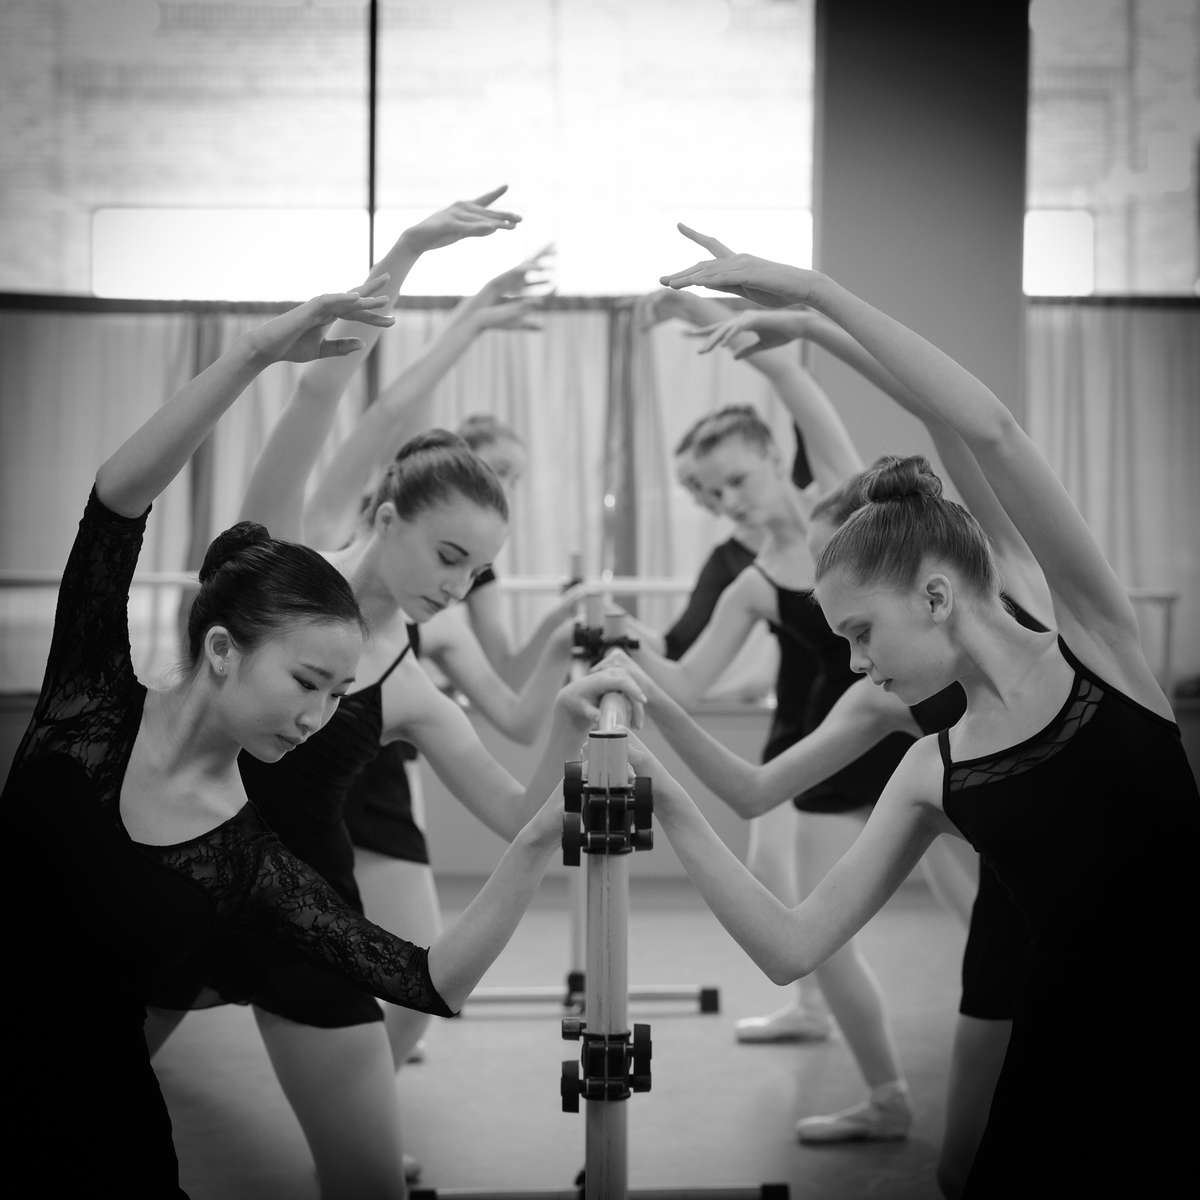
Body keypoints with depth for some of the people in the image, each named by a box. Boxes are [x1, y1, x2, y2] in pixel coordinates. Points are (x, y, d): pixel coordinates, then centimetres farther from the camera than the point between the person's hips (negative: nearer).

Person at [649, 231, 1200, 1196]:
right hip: (1065, 1068, 4)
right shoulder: (930, 777, 8)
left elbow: (994, 432, -14)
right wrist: (670, 807, -2)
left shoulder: (1098, 644, -3)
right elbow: (791, 947, 3)